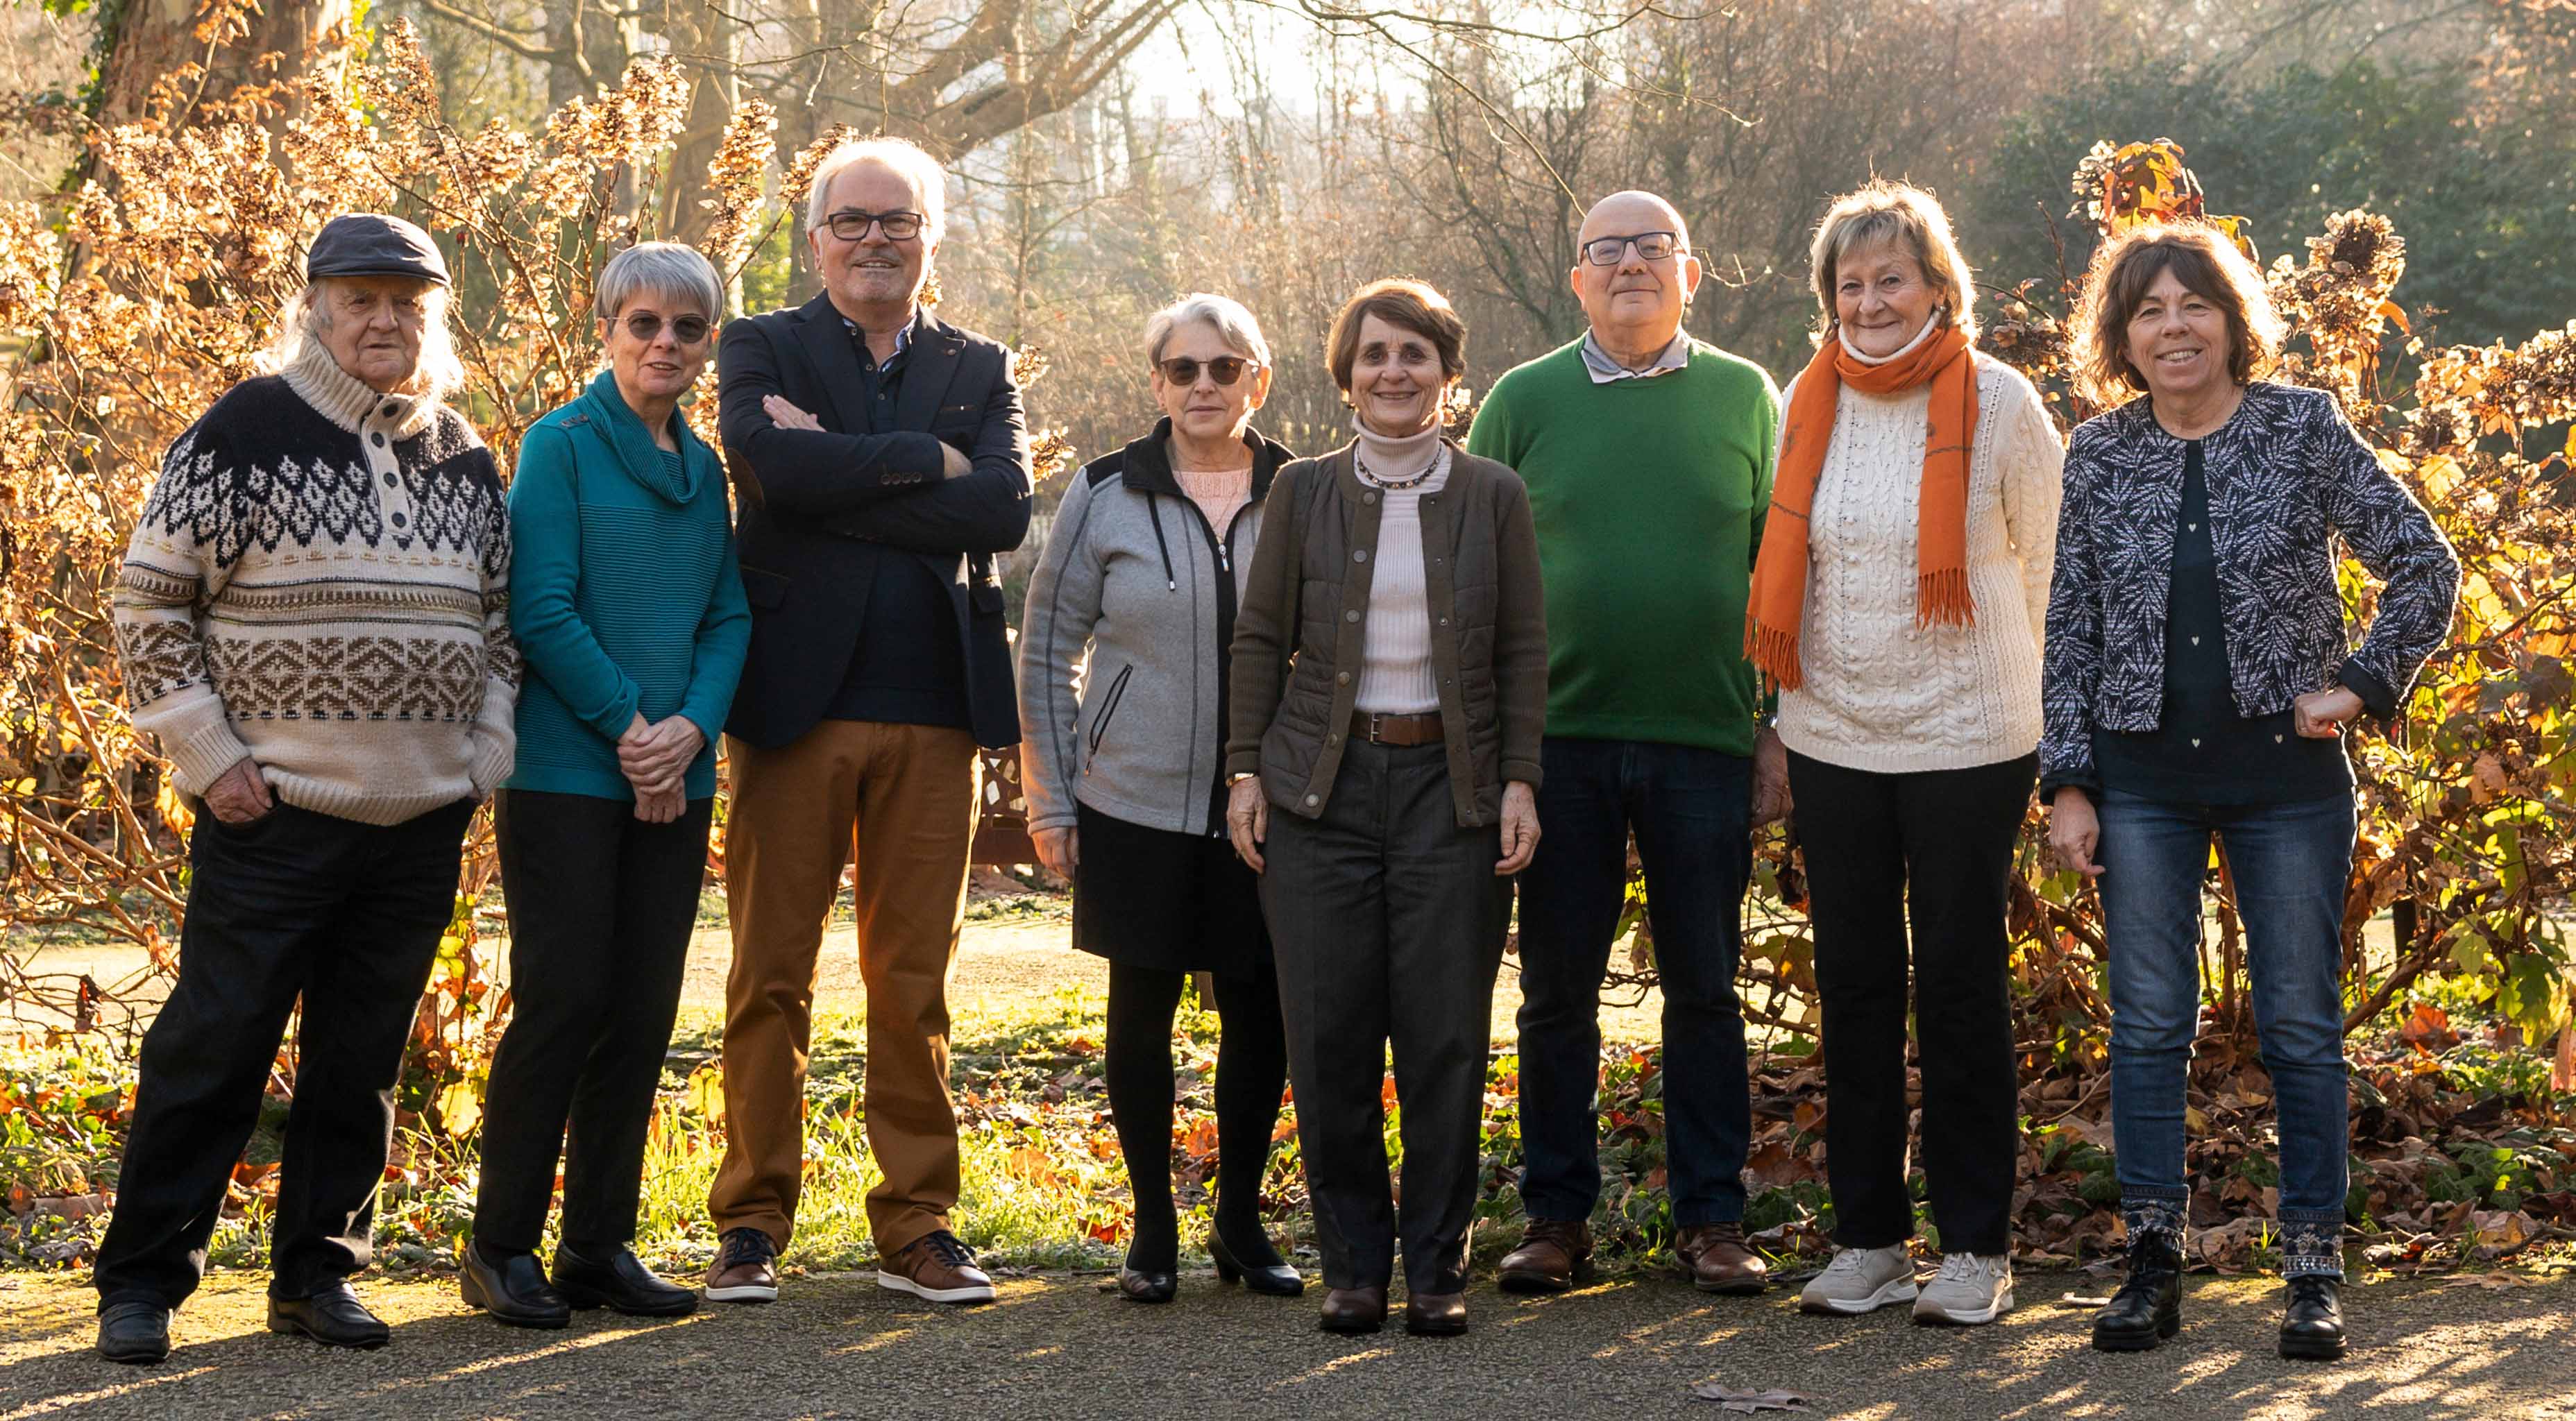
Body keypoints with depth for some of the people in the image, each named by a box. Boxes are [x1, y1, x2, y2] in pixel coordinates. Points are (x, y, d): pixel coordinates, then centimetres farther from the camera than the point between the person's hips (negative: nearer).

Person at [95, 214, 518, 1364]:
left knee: (363, 1061, 10)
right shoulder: (245, 431, -3)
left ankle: (316, 1272, 21)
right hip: (274, 811, -5)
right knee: (212, 1050, -2)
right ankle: (141, 1281, 8)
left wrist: (484, 753, 12)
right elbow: (150, 603, -2)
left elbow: (500, 617, 23)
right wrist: (205, 753, -7)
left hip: (421, 823, 5)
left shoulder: (463, 458, 13)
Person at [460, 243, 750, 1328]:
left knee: (643, 1009, 5)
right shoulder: (561, 445, -4)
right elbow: (541, 609, -11)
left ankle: (599, 1246, 14)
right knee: (562, 998, -6)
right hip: (567, 770, -6)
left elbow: (729, 616, 9)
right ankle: (500, 1248, 4)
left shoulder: (704, 469, 14)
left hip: (675, 778, 6)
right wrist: (628, 727, -13)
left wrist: (691, 728, -8)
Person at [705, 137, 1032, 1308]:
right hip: (797, 697, -2)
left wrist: (838, 474, -9)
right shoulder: (762, 350, 7)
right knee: (771, 978, 2)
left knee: (914, 980, 6)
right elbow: (775, 462, -15)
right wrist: (924, 460, -10)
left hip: (934, 708, 2)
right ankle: (753, 1226, 10)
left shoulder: (981, 370, 14)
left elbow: (1004, 508, -6)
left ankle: (916, 1228, 13)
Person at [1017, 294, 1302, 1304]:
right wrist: (1049, 802, 0)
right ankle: (1152, 1228, 19)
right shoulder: (1106, 496, 0)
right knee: (1142, 1010, 5)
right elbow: (1048, 649, 3)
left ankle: (1241, 1220, 22)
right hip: (1136, 804, -1)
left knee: (1262, 1012, 4)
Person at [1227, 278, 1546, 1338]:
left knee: (1446, 1038, -2)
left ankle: (1436, 1266, 9)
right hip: (1321, 786, 1)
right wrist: (1245, 769, 1)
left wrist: (1519, 781, -2)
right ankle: (1352, 1264, 11)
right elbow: (1261, 639, 8)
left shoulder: (1493, 495, 6)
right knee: (1330, 1039, -1)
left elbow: (1524, 648, 6)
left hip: (1451, 786, 0)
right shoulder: (1302, 491, 7)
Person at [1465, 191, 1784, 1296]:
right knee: (1559, 990, 5)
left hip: (1706, 740, 0)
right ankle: (1557, 1215, 15)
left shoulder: (1743, 397, 6)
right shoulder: (1524, 401, 5)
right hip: (1560, 739, 0)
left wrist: (1779, 728, 2)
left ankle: (1712, 1217, 14)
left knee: (1705, 988, 5)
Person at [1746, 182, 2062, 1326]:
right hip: (1833, 739, 4)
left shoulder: (1999, 404, -6)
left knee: (1962, 987, 3)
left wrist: (2037, 720, 5)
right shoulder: (1808, 402, 5)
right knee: (1854, 987, 8)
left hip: (1966, 743, -4)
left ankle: (1976, 1247, 12)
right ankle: (1867, 1238, 17)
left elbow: (2047, 570, 2)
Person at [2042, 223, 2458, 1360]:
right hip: (2143, 778, 2)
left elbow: (2427, 569, 1)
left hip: (2286, 769, -2)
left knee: (2301, 1027, 2)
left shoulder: (2304, 430, -2)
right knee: (2148, 1023, 4)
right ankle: (2152, 1265, 12)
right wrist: (2066, 783, 2)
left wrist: (2357, 684, -7)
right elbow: (2071, 630, 7)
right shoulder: (2100, 454, 4)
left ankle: (2314, 1274, 10)